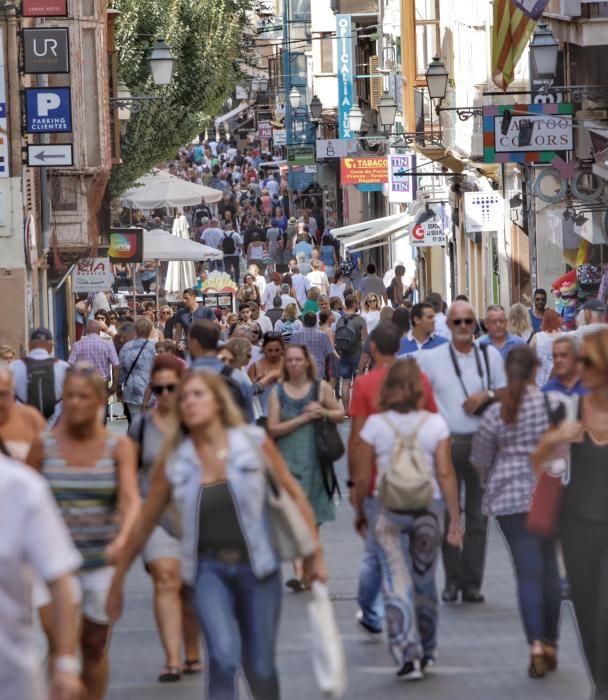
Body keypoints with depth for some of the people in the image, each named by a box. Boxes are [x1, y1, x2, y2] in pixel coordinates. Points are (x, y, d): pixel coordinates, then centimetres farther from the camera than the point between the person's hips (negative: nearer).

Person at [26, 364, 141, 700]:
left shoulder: (119, 447, -2)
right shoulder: (44, 446, -1)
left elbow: (131, 499, -14)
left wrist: (123, 539, -33)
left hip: (102, 561, 1)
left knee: (95, 647, 10)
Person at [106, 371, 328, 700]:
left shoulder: (254, 443, -4)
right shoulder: (173, 462, -1)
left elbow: (294, 494, 4)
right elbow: (144, 523, 7)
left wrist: (315, 555, 5)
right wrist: (118, 579, 10)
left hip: (257, 565, 0)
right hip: (209, 568, 0)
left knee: (260, 668, 7)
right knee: (224, 656, -22)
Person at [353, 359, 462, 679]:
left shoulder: (375, 425, -5)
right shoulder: (435, 424, -3)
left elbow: (363, 477, -3)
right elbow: (446, 474, -6)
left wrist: (359, 510, 13)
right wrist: (455, 519, -2)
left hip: (388, 508, -2)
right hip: (429, 507, 2)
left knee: (397, 581, -1)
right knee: (424, 580, 17)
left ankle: (408, 655, -13)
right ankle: (426, 651, 30)